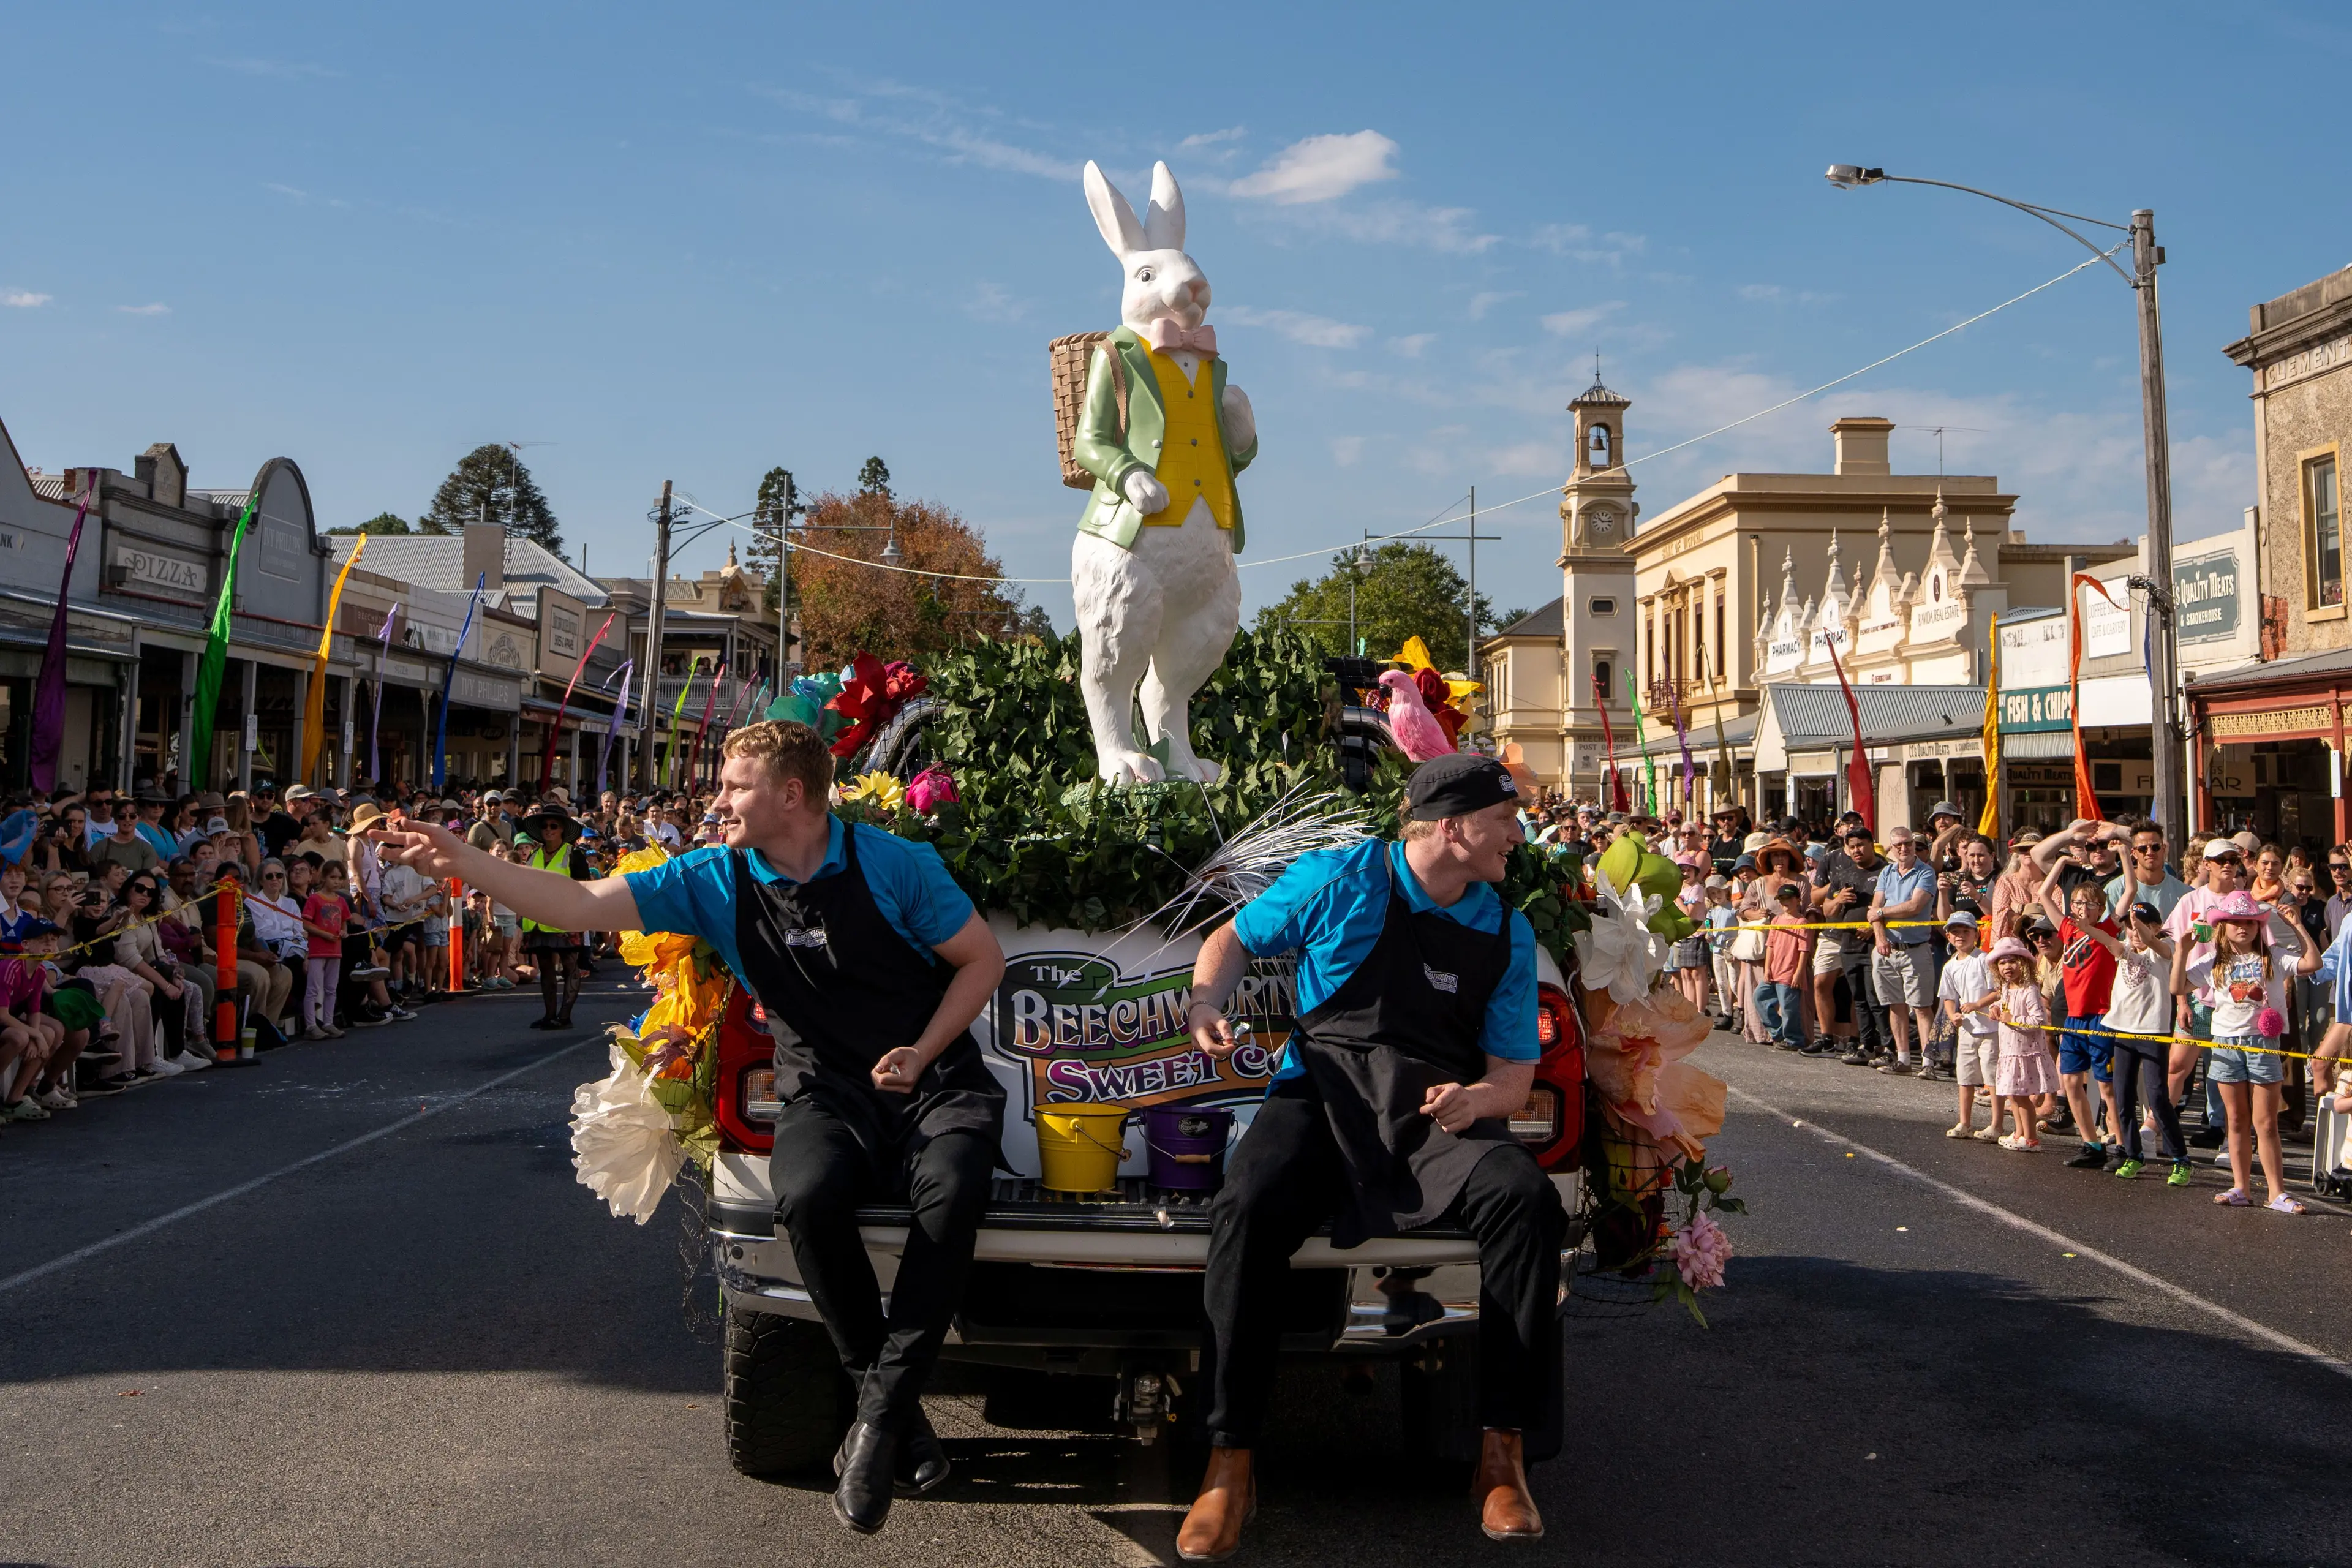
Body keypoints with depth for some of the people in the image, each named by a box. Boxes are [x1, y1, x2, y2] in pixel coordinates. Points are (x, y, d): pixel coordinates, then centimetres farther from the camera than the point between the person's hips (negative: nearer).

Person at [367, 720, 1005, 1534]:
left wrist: (920, 1055, -10)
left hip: (936, 1079, -2)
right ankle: (894, 1406, -14)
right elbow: (579, 905, -1)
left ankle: (881, 1410, -23)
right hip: (827, 1094, 2)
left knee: (950, 1189, -36)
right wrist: (461, 861, -9)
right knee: (805, 1195, -33)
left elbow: (983, 959, 0)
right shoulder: (714, 880, 2)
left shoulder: (894, 864, -7)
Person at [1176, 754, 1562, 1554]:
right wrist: (1206, 1003, -6)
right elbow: (1235, 938, 16)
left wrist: (1476, 1098, -12)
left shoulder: (1507, 934, 13)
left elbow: (1514, 1071, 13)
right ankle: (1230, 1464, -18)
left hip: (1438, 1114, 3)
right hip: (1322, 1095, -2)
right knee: (1247, 1208, -31)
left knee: (1527, 1198, -28)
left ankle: (1502, 1454, -16)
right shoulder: (1338, 881, 4)